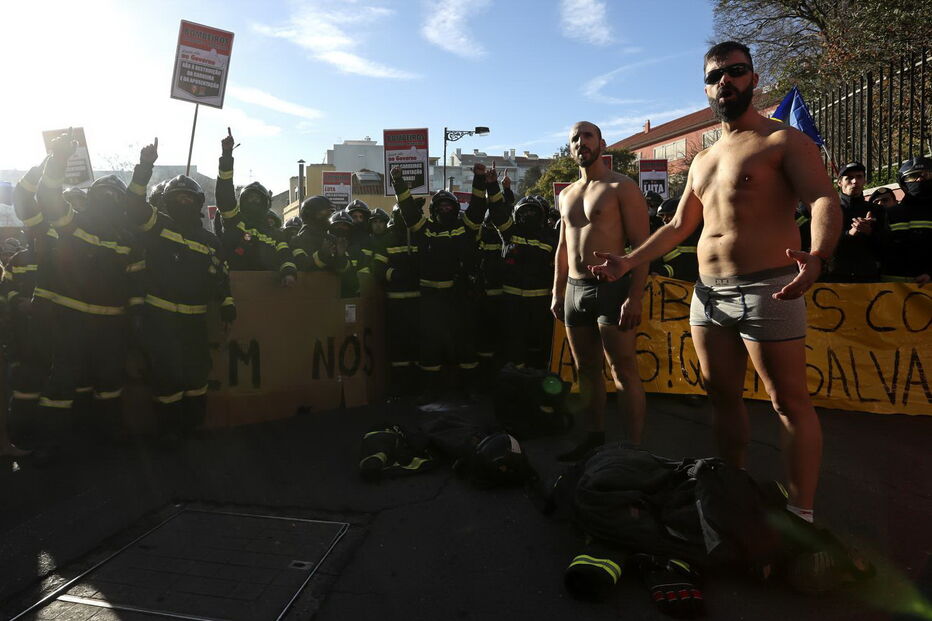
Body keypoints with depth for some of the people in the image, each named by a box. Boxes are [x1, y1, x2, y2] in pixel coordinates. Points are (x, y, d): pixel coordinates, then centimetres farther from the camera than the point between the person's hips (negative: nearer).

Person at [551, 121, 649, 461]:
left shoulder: (622, 187, -3)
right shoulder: (567, 194, 18)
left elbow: (641, 245, -9)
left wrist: (635, 296, -18)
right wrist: (558, 292, 15)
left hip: (611, 288, -7)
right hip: (574, 290, 7)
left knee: (624, 371, -5)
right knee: (586, 370, 12)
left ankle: (633, 448, 2)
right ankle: (593, 438, 23)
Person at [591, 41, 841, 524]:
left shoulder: (784, 141, -1)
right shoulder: (702, 161, 19)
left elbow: (824, 200, -15)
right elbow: (678, 226, 24)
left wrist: (817, 257, -35)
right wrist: (627, 263, 16)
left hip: (766, 290, -7)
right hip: (708, 294, 7)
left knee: (790, 403, -1)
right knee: (723, 398, 12)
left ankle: (801, 515, 10)